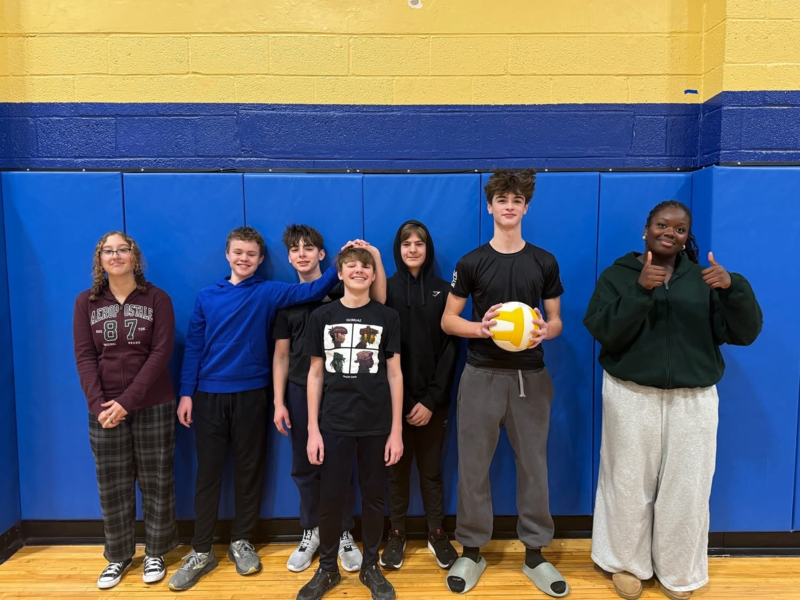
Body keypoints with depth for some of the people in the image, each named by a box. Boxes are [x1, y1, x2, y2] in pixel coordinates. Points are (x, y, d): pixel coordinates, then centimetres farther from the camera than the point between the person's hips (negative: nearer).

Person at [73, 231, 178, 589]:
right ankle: (118, 556, 26)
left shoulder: (157, 299, -2)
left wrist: (128, 400, -16)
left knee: (156, 482, 6)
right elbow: (84, 357, 0)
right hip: (104, 408, 2)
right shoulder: (86, 302, 5)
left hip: (152, 406, -2)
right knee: (112, 487, 10)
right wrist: (98, 404, -13)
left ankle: (155, 553, 23)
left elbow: (161, 354, -9)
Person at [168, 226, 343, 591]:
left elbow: (311, 291, -14)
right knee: (208, 473, 7)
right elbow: (194, 347, 5)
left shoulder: (268, 293, 0)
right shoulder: (206, 297, 6)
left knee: (249, 470, 9)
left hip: (250, 394, -1)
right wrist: (186, 393, 1)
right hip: (208, 395, 1)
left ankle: (241, 542, 27)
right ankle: (201, 551, 20)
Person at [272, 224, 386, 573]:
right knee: (304, 467, 10)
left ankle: (344, 535, 23)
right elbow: (281, 355, 7)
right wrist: (279, 402, 2)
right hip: (300, 391, 3)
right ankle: (311, 533, 28)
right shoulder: (286, 299, 8)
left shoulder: (340, 290, 0)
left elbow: (379, 300, -19)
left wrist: (374, 256, -27)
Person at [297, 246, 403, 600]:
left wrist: (396, 430, -2)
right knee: (330, 499, 7)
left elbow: (394, 375, 1)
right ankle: (327, 568, 28)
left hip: (377, 425, 0)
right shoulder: (322, 316, 2)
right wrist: (312, 429, 0)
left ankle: (370, 566, 30)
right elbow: (315, 374, 4)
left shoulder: (388, 317, 1)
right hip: (334, 424, 0)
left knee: (373, 498, 11)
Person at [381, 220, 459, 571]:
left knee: (431, 468, 10)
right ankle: (397, 534, 26)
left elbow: (450, 349, -2)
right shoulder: (385, 290, 1)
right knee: (397, 467, 10)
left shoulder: (443, 291, 2)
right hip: (394, 397, 0)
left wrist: (432, 399, -9)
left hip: (432, 398, 0)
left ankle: (436, 534, 26)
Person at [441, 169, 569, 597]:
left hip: (530, 376, 2)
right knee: (473, 467, 6)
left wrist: (544, 331, -13)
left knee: (533, 466, 9)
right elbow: (448, 320, 2)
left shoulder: (544, 263, 4)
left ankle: (535, 553, 26)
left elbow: (556, 320, 9)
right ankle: (472, 551, 23)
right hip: (482, 375, -1)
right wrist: (481, 328, -17)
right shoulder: (471, 263, 0)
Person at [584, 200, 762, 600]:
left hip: (692, 400, 2)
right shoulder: (618, 275, 1)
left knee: (687, 489, 7)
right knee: (629, 484, 7)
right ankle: (627, 563, 28)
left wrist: (734, 288, -20)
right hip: (631, 397, -1)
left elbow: (744, 333, -3)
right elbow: (604, 331, -14)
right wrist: (641, 290, -24)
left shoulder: (704, 279, 6)